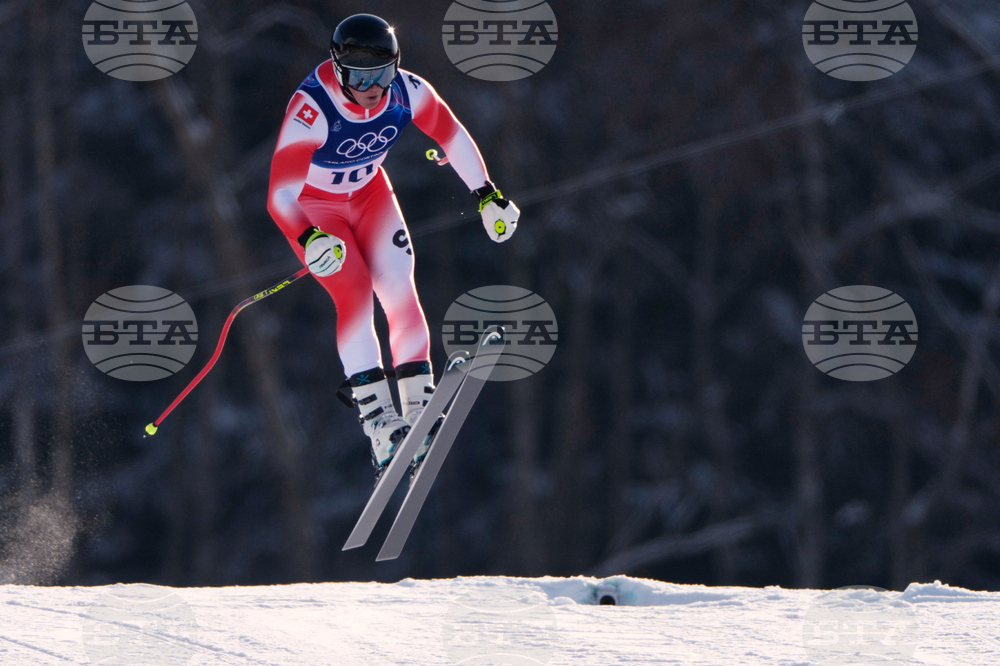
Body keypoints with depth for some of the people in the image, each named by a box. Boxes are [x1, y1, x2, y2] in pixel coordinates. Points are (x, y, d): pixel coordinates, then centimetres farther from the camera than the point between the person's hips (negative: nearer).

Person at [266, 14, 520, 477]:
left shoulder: (407, 91, -23)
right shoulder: (310, 109, -37)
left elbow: (452, 135, -3)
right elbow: (280, 194, -42)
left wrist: (487, 195, 0)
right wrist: (309, 240, -59)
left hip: (369, 194, 4)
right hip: (313, 206, -4)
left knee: (399, 288, -10)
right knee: (355, 291, -21)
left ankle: (419, 410, -4)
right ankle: (379, 420, -23)